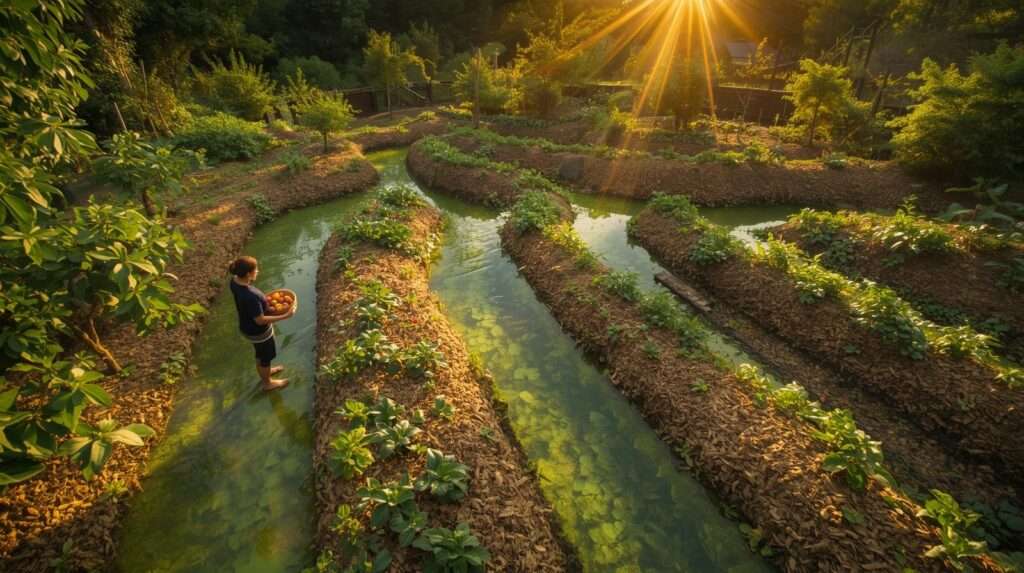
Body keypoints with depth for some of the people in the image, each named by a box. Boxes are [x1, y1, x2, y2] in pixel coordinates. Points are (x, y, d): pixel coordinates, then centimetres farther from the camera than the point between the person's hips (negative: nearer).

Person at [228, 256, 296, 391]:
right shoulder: (250, 296, -40)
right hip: (258, 331, -8)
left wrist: (263, 300, 7)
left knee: (261, 352, 33)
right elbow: (260, 320, -29)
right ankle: (267, 383, 45)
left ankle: (265, 371, 60)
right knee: (266, 356, 20)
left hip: (247, 326, 8)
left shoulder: (235, 281, -15)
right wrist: (286, 316, -27)